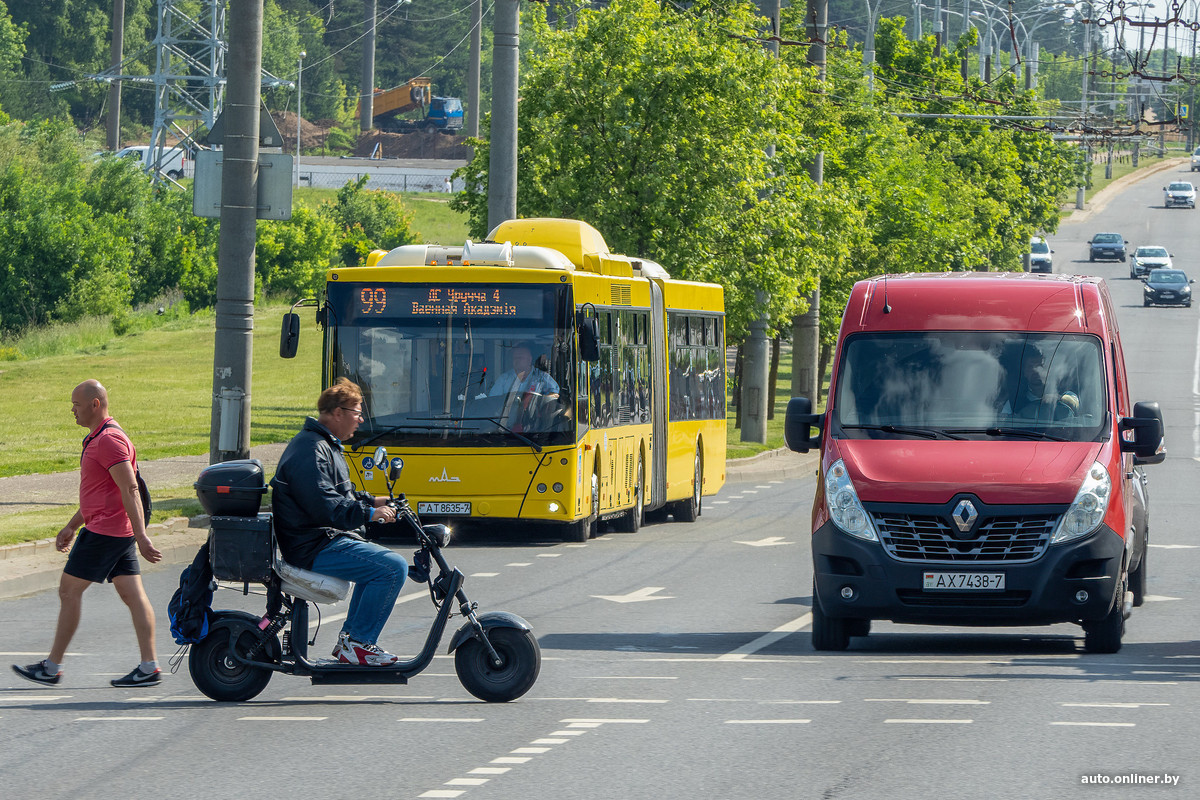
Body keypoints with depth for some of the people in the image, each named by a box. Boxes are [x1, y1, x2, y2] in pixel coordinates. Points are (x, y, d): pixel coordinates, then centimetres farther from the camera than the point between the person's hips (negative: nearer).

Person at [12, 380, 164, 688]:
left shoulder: (110, 440, -17)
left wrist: (141, 536, -27)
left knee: (69, 590, -4)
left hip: (104, 533, -10)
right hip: (118, 533, 10)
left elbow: (130, 491, -23)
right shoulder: (98, 439, 17)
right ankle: (149, 666, 1)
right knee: (132, 595, 4)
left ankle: (52, 667, 0)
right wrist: (71, 526, 27)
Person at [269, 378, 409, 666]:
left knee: (377, 561, 29)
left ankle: (349, 637, 27)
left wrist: (373, 502, 16)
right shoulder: (311, 451, -18)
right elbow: (325, 506, -27)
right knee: (393, 567, -19)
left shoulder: (323, 445, 19)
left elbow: (340, 494, 29)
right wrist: (369, 513, -26)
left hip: (324, 539, 11)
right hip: (315, 548, -11)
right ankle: (357, 644, -14)